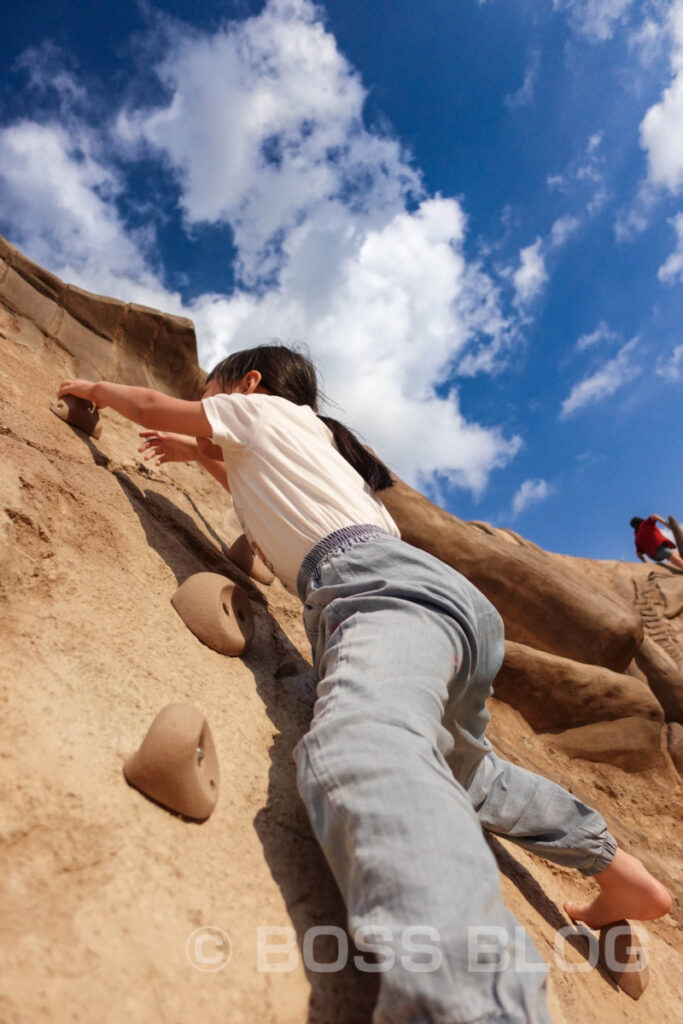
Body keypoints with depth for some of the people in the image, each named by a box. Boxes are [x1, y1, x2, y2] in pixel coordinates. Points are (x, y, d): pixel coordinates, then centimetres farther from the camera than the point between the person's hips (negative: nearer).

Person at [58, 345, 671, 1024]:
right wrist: (200, 453, 58)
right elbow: (260, 490, 59)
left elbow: (151, 405, 27)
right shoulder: (295, 445, 37)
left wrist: (95, 389, 47)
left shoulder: (263, 409, 16)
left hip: (388, 586, -10)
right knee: (451, 768, 28)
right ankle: (613, 865, 33)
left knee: (357, 756, -37)